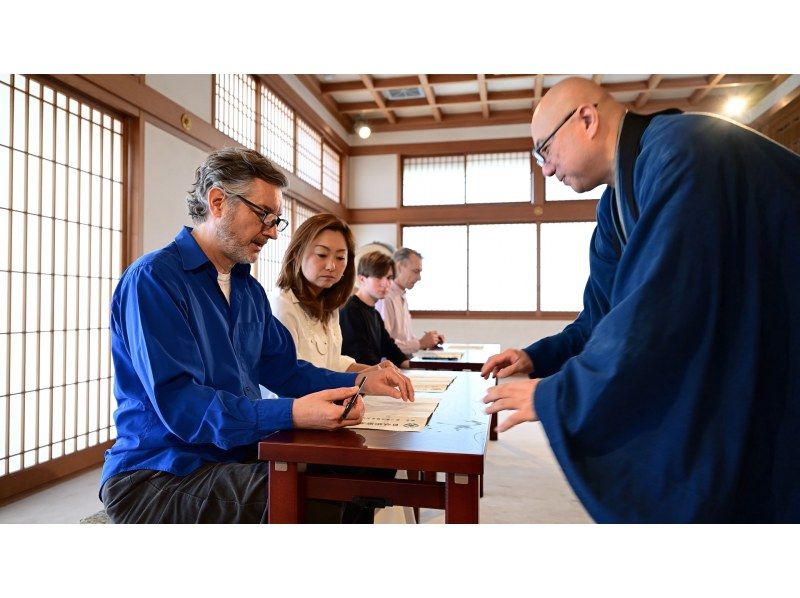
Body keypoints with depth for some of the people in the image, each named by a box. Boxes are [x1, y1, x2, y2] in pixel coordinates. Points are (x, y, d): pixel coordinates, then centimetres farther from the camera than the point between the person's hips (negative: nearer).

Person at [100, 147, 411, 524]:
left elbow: (282, 369, 14)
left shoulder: (250, 290, 13)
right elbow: (177, 404, -25)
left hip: (236, 457, 8)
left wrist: (358, 382, -1)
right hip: (157, 476, -7)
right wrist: (291, 413, -35)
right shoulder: (154, 279, -15)